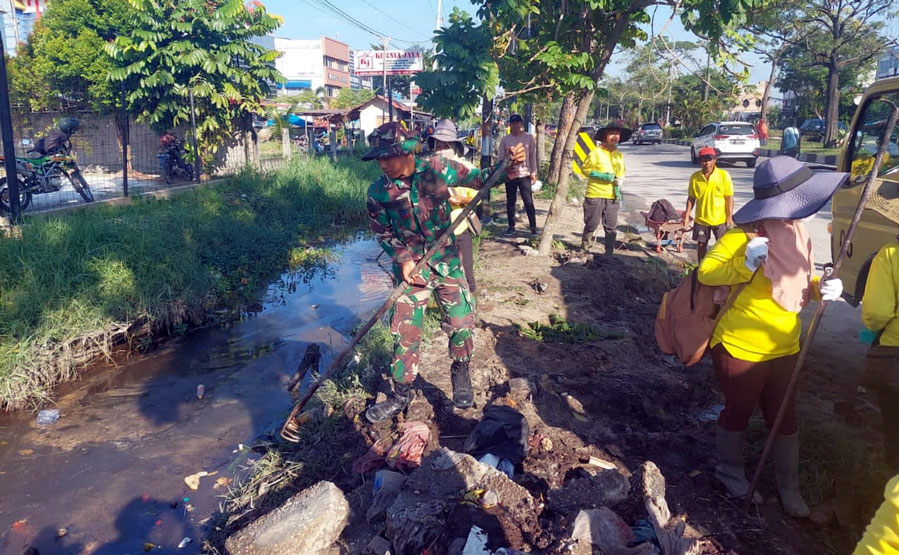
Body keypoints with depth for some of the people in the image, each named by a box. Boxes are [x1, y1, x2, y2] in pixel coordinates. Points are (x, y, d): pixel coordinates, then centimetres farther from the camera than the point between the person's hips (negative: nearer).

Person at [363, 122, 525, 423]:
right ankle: (401, 394, 20)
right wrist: (403, 259, -13)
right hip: (411, 266, 0)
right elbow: (383, 233, 1)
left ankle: (460, 373, 30)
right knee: (405, 331, 2)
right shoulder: (378, 192, -11)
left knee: (462, 323, 0)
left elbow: (477, 179, -4)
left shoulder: (437, 168, -13)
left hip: (446, 261, 0)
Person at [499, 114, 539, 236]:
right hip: (510, 174, 2)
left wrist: (533, 172, 0)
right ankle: (511, 227, 18)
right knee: (510, 202, 8)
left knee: (528, 202, -5)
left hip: (524, 174, -2)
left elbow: (533, 156, 5)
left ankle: (533, 228, 0)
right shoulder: (505, 140, 5)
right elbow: (501, 158, 7)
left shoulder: (529, 138, 3)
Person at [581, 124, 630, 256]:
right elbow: (585, 168, -5)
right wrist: (603, 176, -14)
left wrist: (620, 180, 2)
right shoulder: (596, 152, -5)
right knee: (591, 224, 2)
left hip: (613, 196, 5)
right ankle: (584, 248, 21)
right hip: (595, 195, -5)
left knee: (611, 226, 5)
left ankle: (609, 252, 13)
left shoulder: (619, 155, 14)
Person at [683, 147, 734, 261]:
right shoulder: (695, 177, -4)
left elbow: (729, 197, -7)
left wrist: (729, 217, -9)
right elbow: (691, 198, 3)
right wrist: (687, 216, -1)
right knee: (701, 245, 13)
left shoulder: (723, 175, -10)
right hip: (701, 219, 2)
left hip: (720, 219, -2)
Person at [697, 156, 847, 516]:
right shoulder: (743, 236, -20)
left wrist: (821, 289, -6)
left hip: (785, 348, 6)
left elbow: (801, 282, 15)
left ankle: (789, 487, 34)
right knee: (739, 412, 14)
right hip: (741, 348, -6)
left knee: (784, 417, 16)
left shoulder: (797, 234, 3)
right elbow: (704, 273, -21)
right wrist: (745, 263, -35)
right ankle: (730, 472, 38)